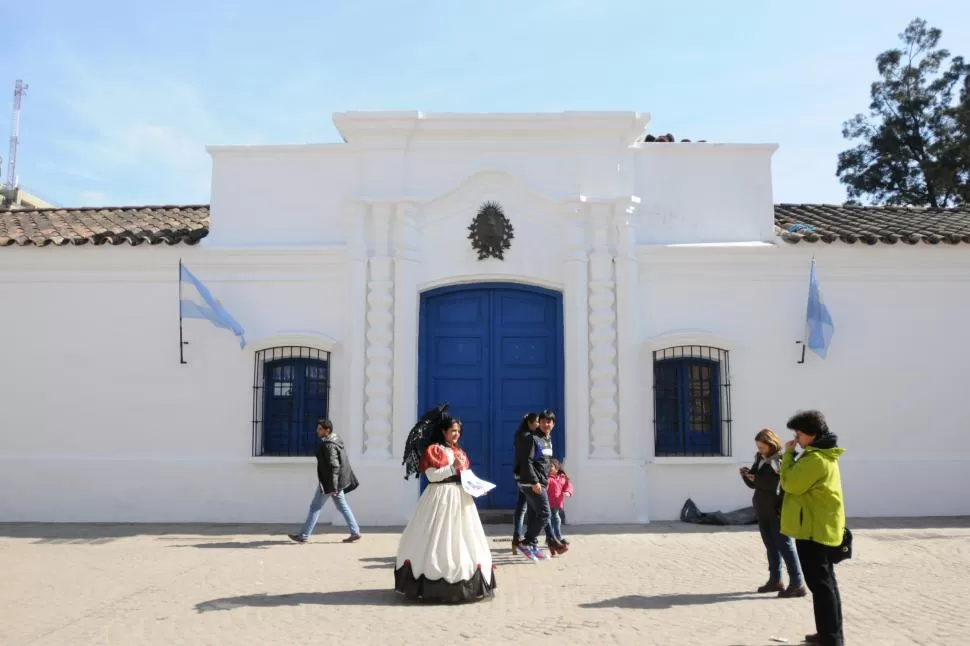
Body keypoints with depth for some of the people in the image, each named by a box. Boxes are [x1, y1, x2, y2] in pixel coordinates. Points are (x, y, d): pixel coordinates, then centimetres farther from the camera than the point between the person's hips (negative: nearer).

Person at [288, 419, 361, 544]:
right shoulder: (336, 440, 10)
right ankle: (355, 533, 10)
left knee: (315, 507, 1)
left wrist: (333, 486, -27)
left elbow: (334, 466, -25)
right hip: (337, 480, 9)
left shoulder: (329, 445, -20)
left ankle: (303, 536, 10)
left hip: (328, 481, -9)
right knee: (343, 506, 11)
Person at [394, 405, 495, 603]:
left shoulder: (459, 451, 15)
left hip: (460, 497, 8)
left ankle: (460, 581, 16)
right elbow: (431, 475, -17)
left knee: (462, 537, 9)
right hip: (440, 497, -8)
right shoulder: (433, 450, -8)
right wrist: (453, 467, -20)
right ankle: (433, 582, 1)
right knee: (437, 538, -4)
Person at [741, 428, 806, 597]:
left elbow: (780, 484, -23)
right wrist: (747, 475, -5)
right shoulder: (760, 459, 10)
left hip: (778, 510, -8)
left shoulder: (783, 459, -11)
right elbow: (754, 484, 14)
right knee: (771, 546, 13)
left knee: (784, 545, -6)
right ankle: (775, 580, 21)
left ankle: (797, 584, -3)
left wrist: (757, 479, -23)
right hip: (762, 510, 8)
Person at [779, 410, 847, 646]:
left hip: (814, 529, -11)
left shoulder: (816, 459, -20)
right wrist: (792, 456, 7)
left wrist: (788, 455, -9)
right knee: (825, 582, 16)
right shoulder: (824, 455, 14)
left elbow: (790, 483, -19)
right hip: (822, 528, 11)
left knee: (819, 584, -6)